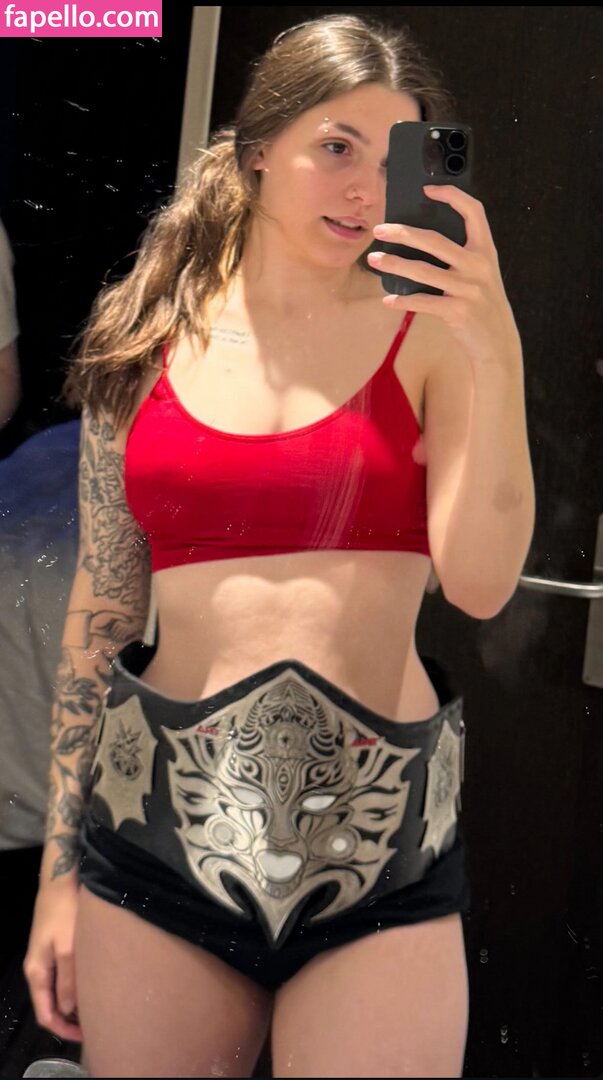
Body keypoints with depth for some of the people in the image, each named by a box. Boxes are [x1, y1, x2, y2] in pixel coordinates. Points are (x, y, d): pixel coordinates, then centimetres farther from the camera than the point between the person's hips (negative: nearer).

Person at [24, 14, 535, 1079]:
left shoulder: (428, 333, 0)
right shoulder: (147, 343, 4)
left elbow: (480, 582, -10)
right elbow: (100, 607, 7)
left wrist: (496, 357, -19)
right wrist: (59, 866, 8)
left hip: (382, 843, -1)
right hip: (159, 828, 2)